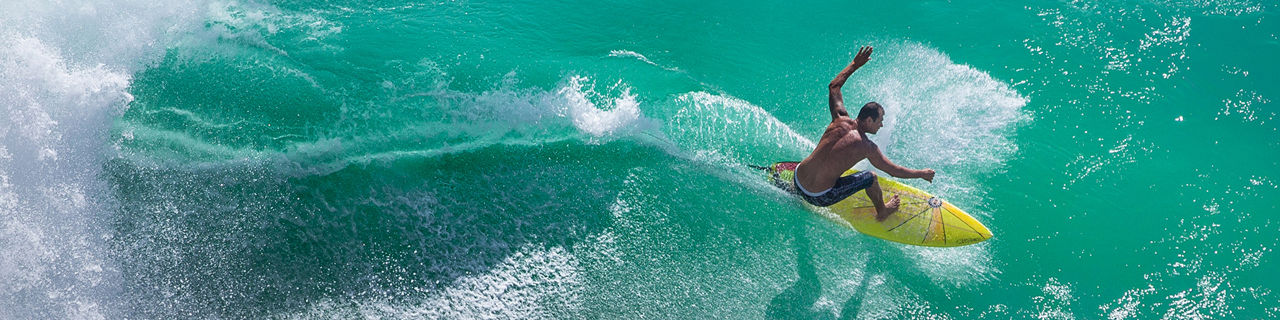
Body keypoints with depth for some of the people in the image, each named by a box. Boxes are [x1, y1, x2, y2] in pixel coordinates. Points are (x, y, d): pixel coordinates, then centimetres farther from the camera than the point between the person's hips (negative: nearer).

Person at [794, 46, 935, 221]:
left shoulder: (840, 119, -2)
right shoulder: (867, 147, -15)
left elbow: (834, 86, 14)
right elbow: (894, 171, -3)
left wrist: (854, 65, 21)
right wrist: (922, 174, 10)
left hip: (798, 180, 5)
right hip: (819, 198, -5)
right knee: (871, 178, 10)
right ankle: (882, 212, 35)